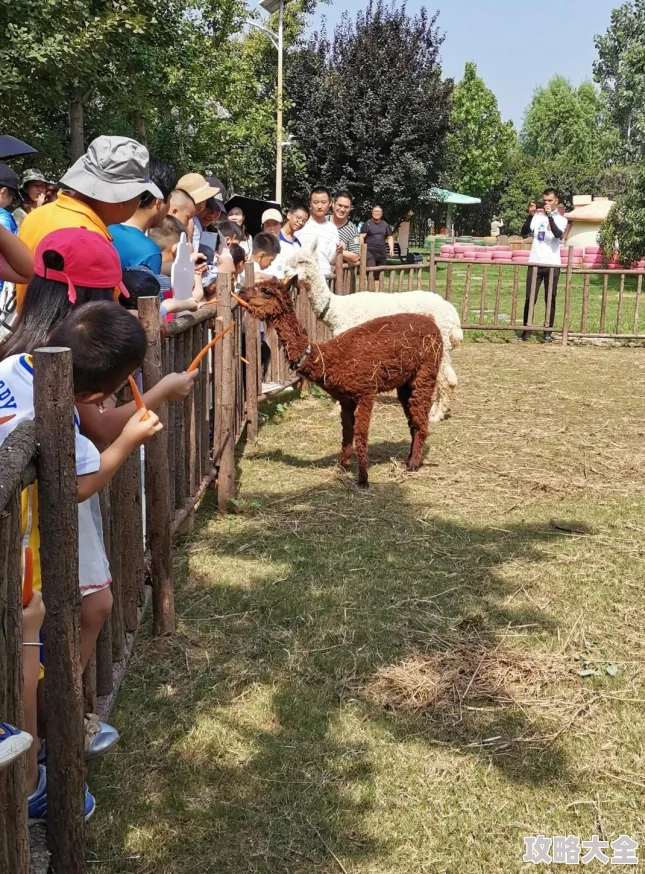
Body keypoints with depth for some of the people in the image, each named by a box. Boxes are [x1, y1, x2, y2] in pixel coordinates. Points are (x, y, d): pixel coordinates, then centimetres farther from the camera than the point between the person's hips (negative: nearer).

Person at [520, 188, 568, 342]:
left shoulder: (561, 219, 2)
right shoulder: (537, 216, 8)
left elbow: (558, 234, -18)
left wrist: (550, 216, -24)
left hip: (552, 265, -1)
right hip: (535, 263, 1)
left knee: (550, 299, 3)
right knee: (530, 298, 1)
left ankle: (548, 332, 9)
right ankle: (526, 330, 8)